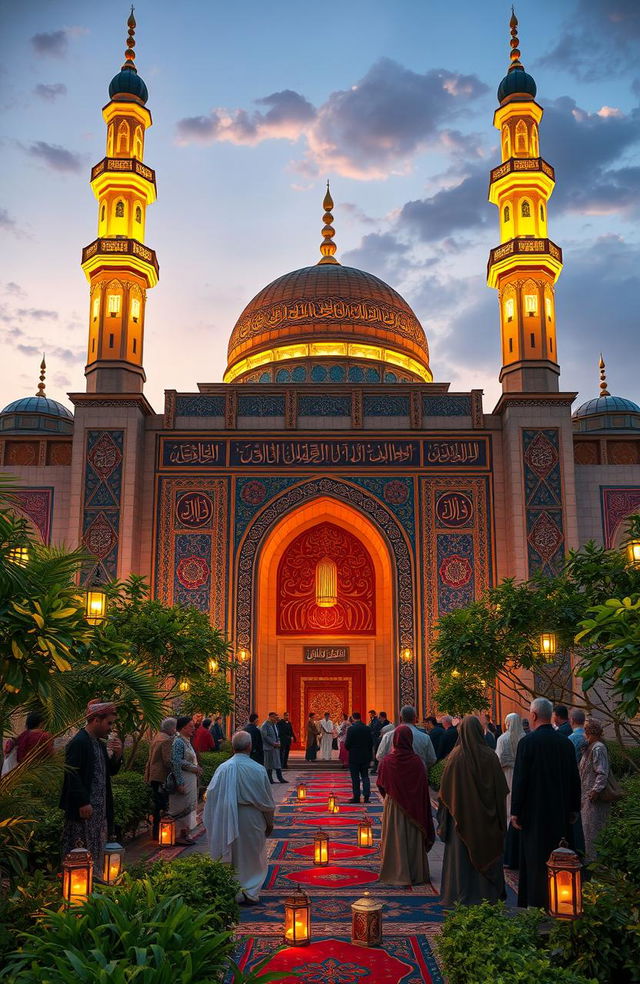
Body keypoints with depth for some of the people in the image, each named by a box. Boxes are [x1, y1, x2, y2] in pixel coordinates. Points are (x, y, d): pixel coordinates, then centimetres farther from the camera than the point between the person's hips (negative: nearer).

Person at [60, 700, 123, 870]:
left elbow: (111, 771, 19)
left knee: (96, 849, 15)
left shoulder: (101, 743, 13)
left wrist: (117, 754, 0)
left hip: (100, 808, 9)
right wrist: (83, 803, -21)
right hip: (84, 808, -9)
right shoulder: (79, 742, -15)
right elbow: (72, 775, -20)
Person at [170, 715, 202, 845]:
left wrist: (195, 767, 5)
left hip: (190, 779, 10)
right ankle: (179, 835, 2)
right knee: (182, 807, -4)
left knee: (189, 806, 13)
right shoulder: (178, 742, -16)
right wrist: (180, 783, -23)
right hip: (183, 780, -10)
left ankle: (184, 834, 20)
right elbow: (177, 763, -21)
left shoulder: (186, 741, 13)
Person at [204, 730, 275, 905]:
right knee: (253, 858, 15)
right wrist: (270, 822, 6)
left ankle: (233, 893, 24)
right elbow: (266, 800, -9)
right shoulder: (257, 770, -17)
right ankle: (250, 894, 18)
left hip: (228, 822, 3)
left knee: (233, 857, 17)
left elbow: (211, 796, -3)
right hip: (251, 821, -3)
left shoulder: (222, 768, -10)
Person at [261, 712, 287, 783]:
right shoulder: (265, 725, -11)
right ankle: (270, 779, 7)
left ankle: (280, 778, 11)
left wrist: (278, 742, 3)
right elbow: (265, 736, -17)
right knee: (269, 764, 0)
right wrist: (273, 743, -18)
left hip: (276, 747, 7)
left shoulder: (275, 725, 14)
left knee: (278, 763, 7)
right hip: (269, 747, -7)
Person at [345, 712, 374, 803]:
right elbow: (371, 743, 4)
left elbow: (347, 744, -13)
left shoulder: (351, 729, -14)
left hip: (354, 757, -4)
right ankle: (366, 796, 6)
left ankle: (356, 797, 6)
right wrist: (369, 757, 13)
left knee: (355, 778, 4)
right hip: (365, 757, 4)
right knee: (365, 776, 11)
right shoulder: (368, 729, 0)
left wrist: (349, 749, 10)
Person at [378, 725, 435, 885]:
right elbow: (423, 786, -6)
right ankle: (416, 873, 20)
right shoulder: (416, 761, -13)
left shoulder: (387, 761, -13)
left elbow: (380, 784, -2)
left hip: (393, 806, 0)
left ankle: (395, 873, 14)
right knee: (413, 838, 12)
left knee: (395, 838, 9)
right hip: (413, 806, 1)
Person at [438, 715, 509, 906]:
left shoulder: (456, 756, -13)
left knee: (461, 853, 7)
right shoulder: (490, 756, -8)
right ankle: (488, 892, 19)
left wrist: (444, 816, 7)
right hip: (486, 816, 2)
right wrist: (499, 816, 10)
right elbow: (501, 788, -1)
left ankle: (461, 894, 9)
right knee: (486, 850, 13)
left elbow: (445, 788, -7)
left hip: (462, 815, -2)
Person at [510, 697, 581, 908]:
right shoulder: (566, 742, 2)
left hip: (535, 812, -5)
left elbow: (519, 778, -14)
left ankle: (539, 904, 6)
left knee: (537, 860, 3)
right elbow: (574, 778, 8)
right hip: (561, 812, 5)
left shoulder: (527, 742, -14)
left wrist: (515, 811, -8)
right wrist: (574, 808, 16)